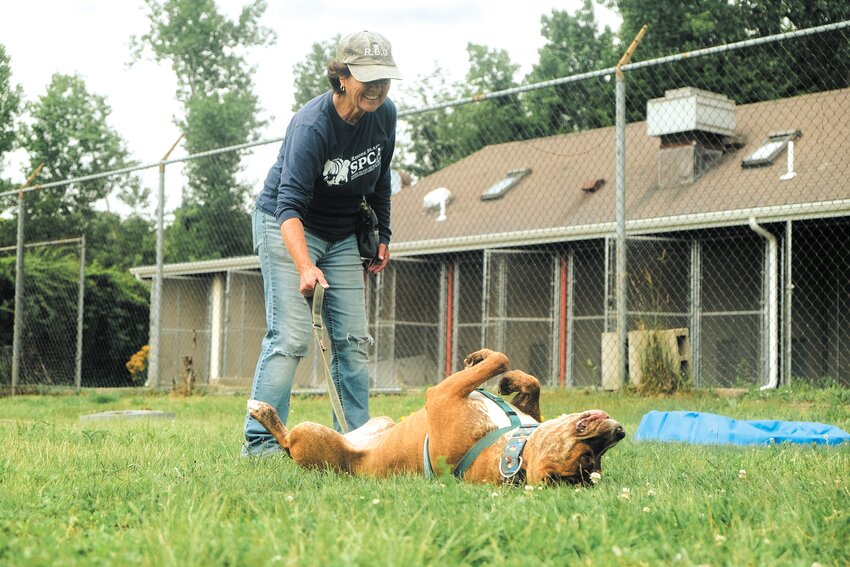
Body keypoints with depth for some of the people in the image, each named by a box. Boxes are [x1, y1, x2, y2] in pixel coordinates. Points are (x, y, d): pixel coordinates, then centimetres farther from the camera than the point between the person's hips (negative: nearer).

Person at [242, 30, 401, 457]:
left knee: (354, 338, 3)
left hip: (341, 235, 7)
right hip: (287, 229, -7)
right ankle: (260, 441, -10)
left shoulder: (384, 113, -7)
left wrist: (383, 236, 13)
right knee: (291, 336, -15)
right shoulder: (311, 125, -28)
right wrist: (306, 267, -49)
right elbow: (289, 204, -36)